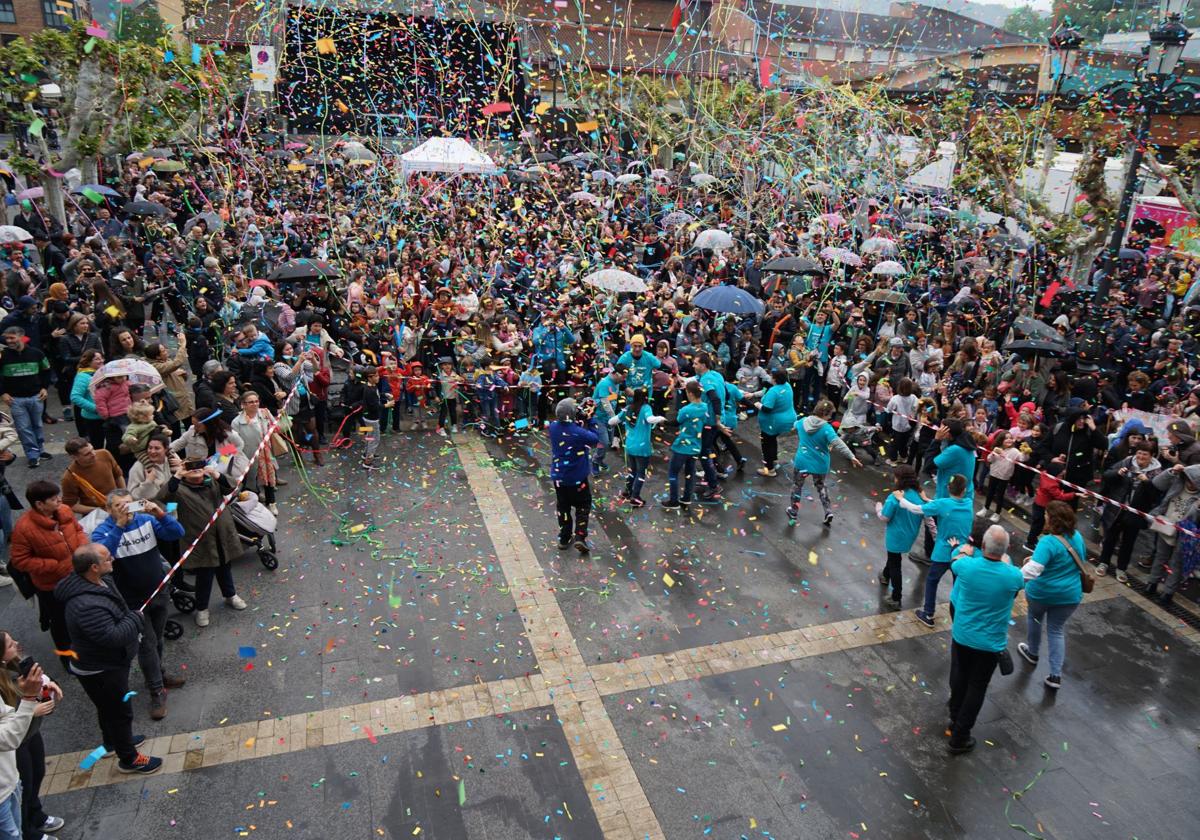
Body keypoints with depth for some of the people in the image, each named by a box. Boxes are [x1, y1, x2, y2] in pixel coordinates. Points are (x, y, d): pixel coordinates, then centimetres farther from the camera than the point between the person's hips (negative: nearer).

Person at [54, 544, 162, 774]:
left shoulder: (100, 581, -7)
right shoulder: (87, 606, -39)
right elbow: (113, 636, -37)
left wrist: (130, 619, 3)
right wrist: (135, 619, -23)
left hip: (108, 663, 9)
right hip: (100, 671, -9)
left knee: (109, 707, 30)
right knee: (120, 712, 9)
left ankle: (113, 740, 53)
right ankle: (129, 759, 28)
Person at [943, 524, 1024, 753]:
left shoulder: (967, 566, -20)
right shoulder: (1012, 575, -22)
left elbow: (955, 563, 7)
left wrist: (965, 552, 28)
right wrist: (1006, 562, 22)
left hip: (961, 637, 2)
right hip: (990, 644, -2)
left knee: (959, 679, 23)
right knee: (976, 688, 11)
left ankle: (955, 719, 44)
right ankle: (959, 738, 19)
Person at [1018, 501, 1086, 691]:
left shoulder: (1048, 542, -28)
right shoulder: (1077, 537, -3)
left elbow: (1032, 569, -39)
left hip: (1042, 592, -5)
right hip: (1070, 594, 5)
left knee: (1035, 618, 25)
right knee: (1057, 630, 15)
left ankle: (1032, 653, 45)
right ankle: (1056, 675, 10)